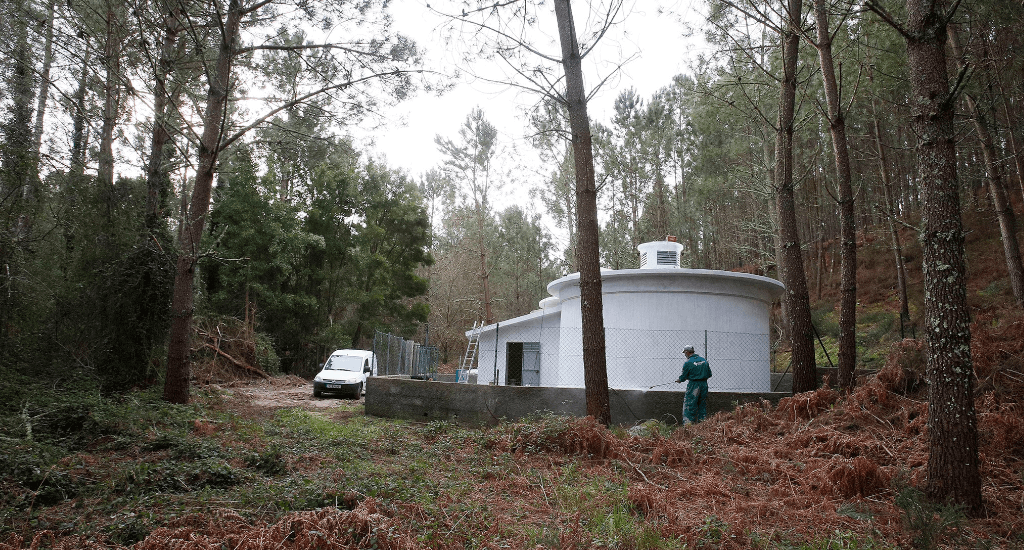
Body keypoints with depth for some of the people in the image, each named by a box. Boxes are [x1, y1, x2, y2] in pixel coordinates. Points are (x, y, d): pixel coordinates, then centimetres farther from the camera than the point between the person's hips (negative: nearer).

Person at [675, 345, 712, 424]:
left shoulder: (688, 363, -11)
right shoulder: (704, 360, 8)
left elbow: (683, 376, -4)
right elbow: (709, 374, 11)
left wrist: (679, 380, 16)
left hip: (693, 385, -6)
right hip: (704, 385, 6)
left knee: (689, 406, -1)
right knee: (702, 405, 13)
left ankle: (687, 424, -3)